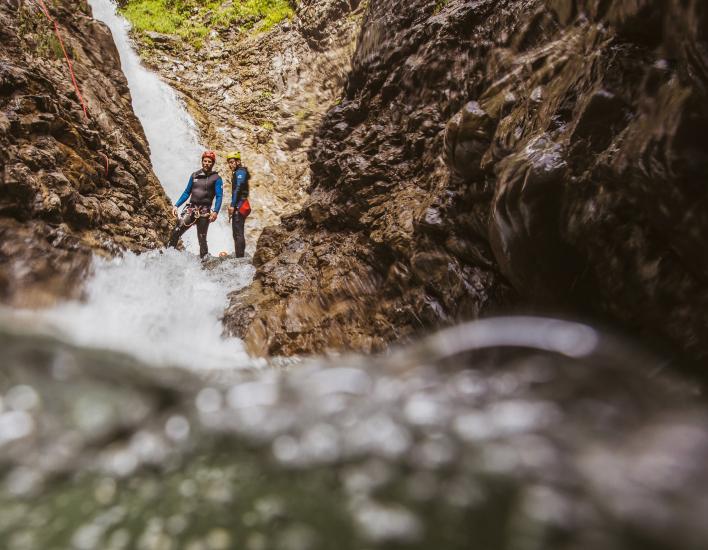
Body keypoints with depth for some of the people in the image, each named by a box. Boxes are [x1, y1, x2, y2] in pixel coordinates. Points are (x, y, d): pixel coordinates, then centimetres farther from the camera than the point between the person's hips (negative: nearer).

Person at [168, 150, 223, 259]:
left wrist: (215, 211, -21)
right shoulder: (194, 175, 14)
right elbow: (187, 193, 18)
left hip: (204, 211, -3)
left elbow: (219, 196, -6)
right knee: (176, 232, -14)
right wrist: (176, 205, 9)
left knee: (202, 239, 1)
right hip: (191, 208, 3)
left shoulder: (216, 178, 2)